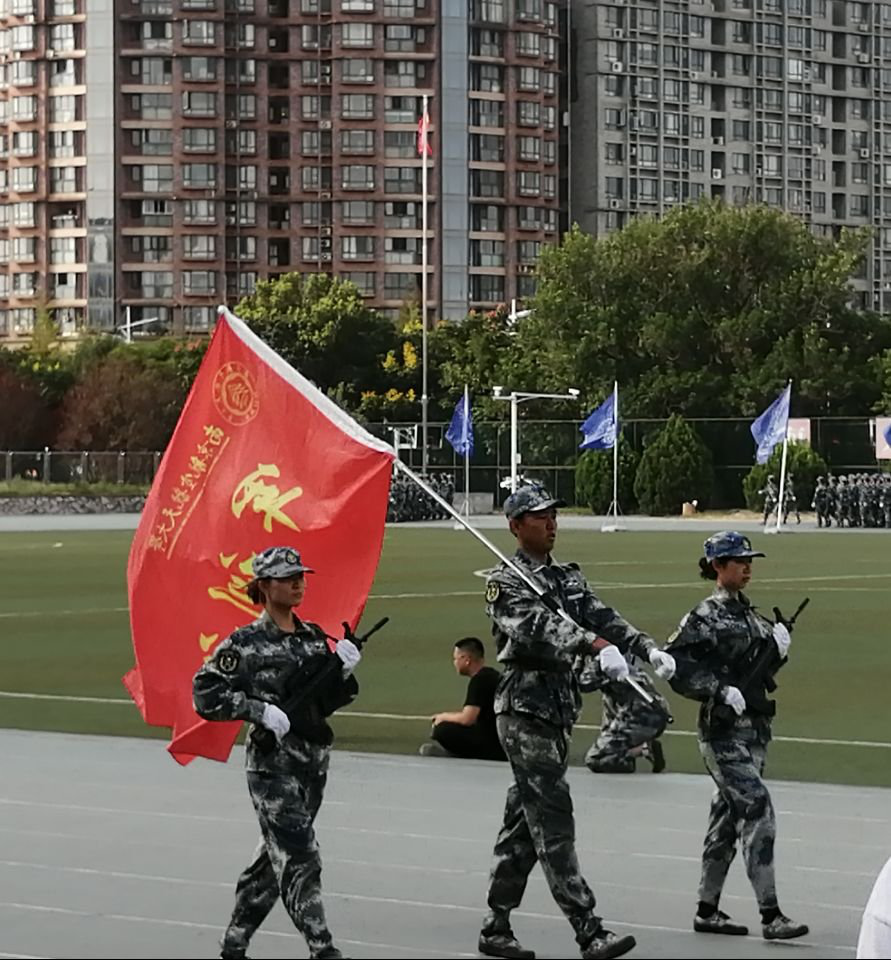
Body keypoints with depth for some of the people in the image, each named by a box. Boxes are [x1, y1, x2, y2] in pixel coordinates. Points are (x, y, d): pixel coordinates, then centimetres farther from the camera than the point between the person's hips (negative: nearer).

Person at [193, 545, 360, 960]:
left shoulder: (314, 636, 12)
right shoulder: (245, 644, -8)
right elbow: (205, 694, -8)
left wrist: (341, 669, -3)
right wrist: (261, 710, -18)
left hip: (314, 759, 7)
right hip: (273, 763, -7)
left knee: (274, 856, 13)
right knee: (298, 859, -11)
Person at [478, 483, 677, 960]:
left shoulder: (568, 577, 16)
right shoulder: (505, 582, -8)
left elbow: (601, 617, 3)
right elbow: (539, 626, -26)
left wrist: (648, 648, -16)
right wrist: (597, 645, -41)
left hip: (559, 710, 8)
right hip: (524, 709, -8)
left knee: (523, 823, 12)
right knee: (554, 825, -11)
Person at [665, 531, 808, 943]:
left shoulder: (750, 614, 14)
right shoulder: (705, 617, -10)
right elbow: (675, 665, -16)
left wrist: (779, 650, 0)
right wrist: (720, 690, -21)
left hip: (755, 727, 8)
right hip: (723, 730, -8)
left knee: (726, 817, 12)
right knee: (757, 810, -14)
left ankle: (707, 911, 19)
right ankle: (770, 915, -15)